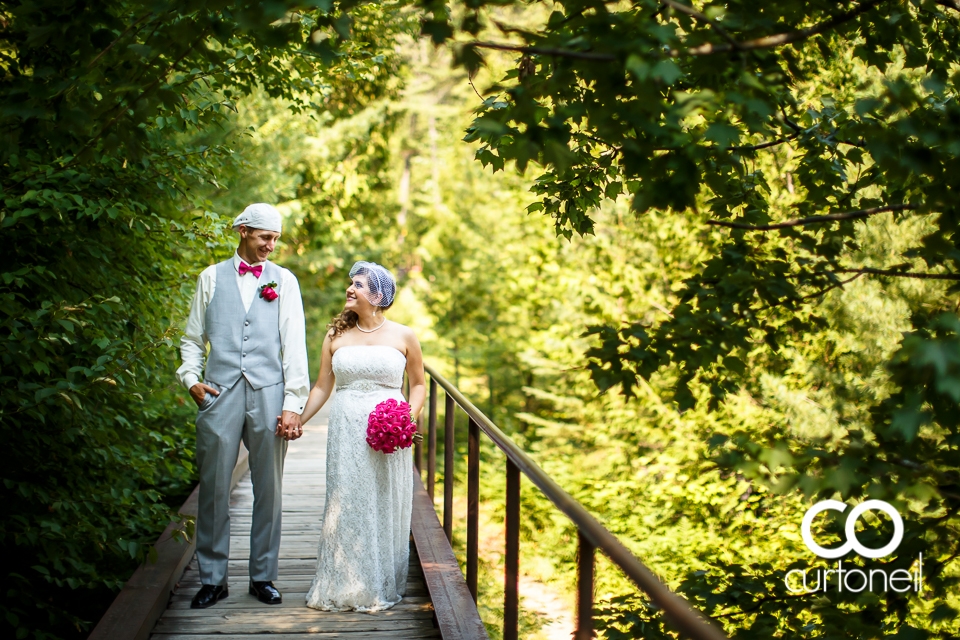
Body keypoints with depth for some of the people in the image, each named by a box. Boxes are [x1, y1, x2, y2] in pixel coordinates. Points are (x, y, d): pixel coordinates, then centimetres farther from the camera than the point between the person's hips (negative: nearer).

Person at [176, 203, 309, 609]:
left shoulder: (284, 281, 10)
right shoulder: (212, 277, 12)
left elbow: (294, 346, 4)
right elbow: (193, 337, 15)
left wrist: (293, 403, -4)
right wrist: (190, 377, -2)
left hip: (268, 394, 0)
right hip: (219, 394, 0)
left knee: (268, 490, 4)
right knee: (214, 489, 2)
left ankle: (263, 576, 16)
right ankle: (212, 579, 13)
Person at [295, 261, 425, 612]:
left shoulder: (403, 336, 2)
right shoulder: (336, 336, 7)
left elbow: (419, 384, 9)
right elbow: (322, 387, 11)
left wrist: (408, 419, -6)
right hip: (346, 432, 1)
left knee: (385, 509, 4)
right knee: (345, 506, 1)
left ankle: (382, 587, 17)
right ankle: (345, 587, 12)